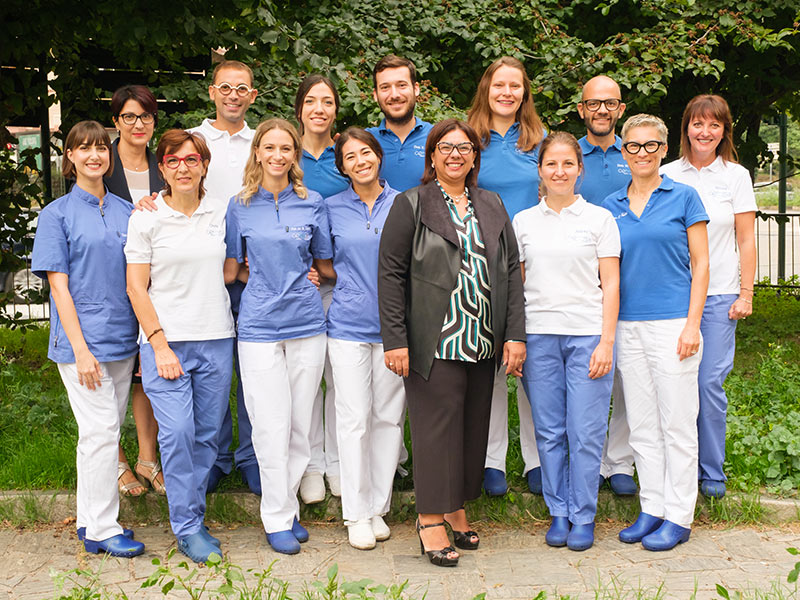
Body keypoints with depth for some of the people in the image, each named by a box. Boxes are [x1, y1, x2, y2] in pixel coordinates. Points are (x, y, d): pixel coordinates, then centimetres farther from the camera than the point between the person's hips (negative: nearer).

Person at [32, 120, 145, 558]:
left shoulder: (126, 212, 11)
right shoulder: (57, 214, -2)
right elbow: (59, 286, -7)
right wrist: (81, 349, -14)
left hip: (122, 338, 5)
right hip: (82, 341, -5)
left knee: (107, 431, 11)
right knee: (100, 431, -5)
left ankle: (90, 521, 23)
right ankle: (102, 529, 6)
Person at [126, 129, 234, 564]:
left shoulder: (222, 211, 7)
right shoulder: (146, 218, 0)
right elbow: (136, 288, -2)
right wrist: (160, 345, -9)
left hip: (216, 338, 3)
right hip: (165, 338, -3)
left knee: (208, 433, 5)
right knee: (177, 431, -10)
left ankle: (190, 512, 21)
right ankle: (187, 527, 3)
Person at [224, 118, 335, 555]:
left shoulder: (312, 203, 6)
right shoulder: (241, 206, 5)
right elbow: (231, 269, 8)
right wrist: (267, 276, -2)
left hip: (306, 322, 2)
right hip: (259, 324, -1)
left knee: (301, 424, 6)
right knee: (272, 426, -1)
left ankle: (288, 508, 21)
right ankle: (277, 518, 11)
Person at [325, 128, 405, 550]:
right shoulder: (332, 208, 5)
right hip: (348, 323, -1)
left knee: (389, 416, 5)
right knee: (354, 417, -1)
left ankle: (378, 507, 18)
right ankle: (356, 514, 10)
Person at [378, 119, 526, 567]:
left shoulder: (492, 207, 14)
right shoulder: (410, 206, 1)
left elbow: (511, 271, 11)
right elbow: (391, 273, -4)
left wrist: (515, 334, 3)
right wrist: (395, 339, -11)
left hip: (483, 342, 5)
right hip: (434, 341, -5)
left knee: (474, 424, 9)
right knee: (437, 423, -4)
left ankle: (457, 507, 24)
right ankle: (431, 519, 6)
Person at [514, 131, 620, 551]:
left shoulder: (600, 218, 4)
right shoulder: (523, 221, 10)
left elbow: (610, 285, 2)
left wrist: (606, 342, -6)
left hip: (588, 335, -2)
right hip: (538, 335, 2)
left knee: (585, 433, -1)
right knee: (549, 432, 6)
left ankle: (583, 517, 12)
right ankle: (559, 512, 19)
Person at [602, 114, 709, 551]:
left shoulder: (683, 198, 1)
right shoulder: (611, 207, 11)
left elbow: (700, 265, -1)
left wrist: (692, 324, -10)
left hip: (673, 323, -4)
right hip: (628, 326, 4)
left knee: (677, 425, 1)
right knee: (642, 426, 10)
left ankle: (678, 517, 10)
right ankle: (651, 509, 20)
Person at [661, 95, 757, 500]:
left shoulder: (736, 176, 6)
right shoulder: (667, 176, 6)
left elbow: (745, 240, 5)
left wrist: (746, 294, 0)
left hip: (718, 294, -1)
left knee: (710, 382, -3)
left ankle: (711, 472, 11)